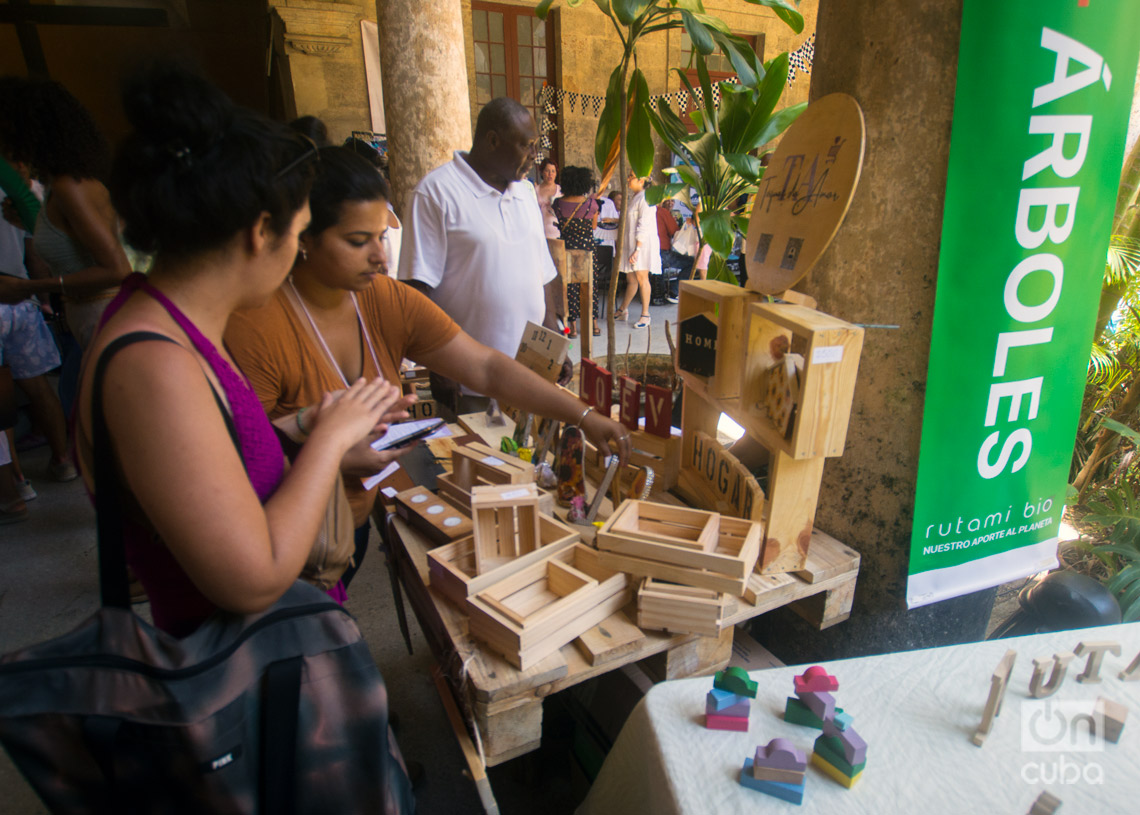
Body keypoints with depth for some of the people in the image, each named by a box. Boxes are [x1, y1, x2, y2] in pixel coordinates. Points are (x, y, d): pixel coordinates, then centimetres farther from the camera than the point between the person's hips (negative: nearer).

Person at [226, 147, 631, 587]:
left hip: (355, 522, 6)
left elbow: (487, 368, -12)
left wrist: (583, 416, -17)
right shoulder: (254, 327, -25)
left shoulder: (390, 303, -8)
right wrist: (332, 461, -27)